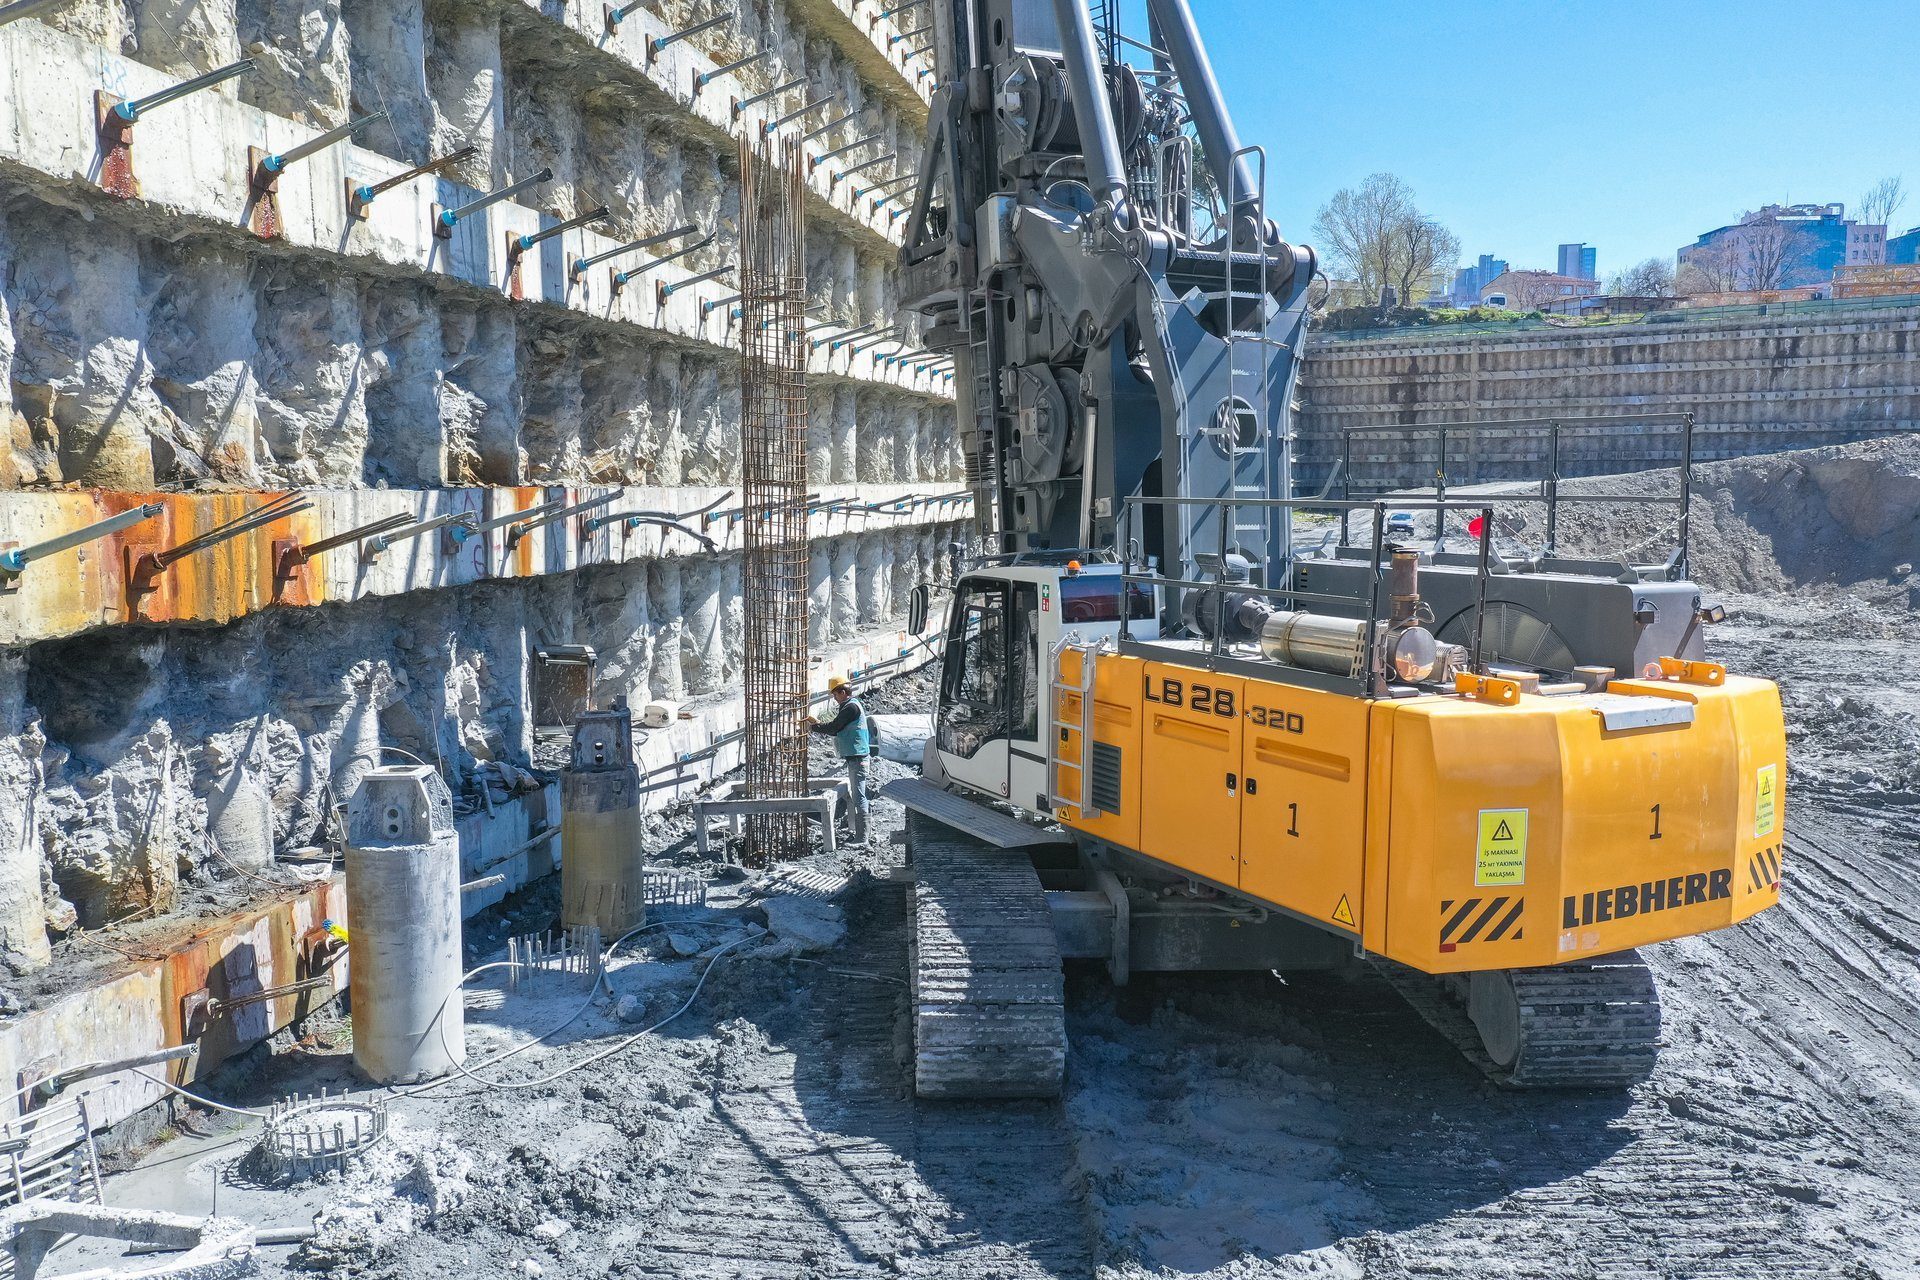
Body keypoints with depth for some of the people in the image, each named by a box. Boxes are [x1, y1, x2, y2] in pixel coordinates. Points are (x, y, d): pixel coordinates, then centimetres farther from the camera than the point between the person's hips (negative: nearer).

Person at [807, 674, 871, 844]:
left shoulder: (851, 707, -15)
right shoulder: (850, 706, 17)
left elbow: (833, 728, -15)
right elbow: (838, 729, 19)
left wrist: (813, 726, -2)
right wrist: (818, 723, 11)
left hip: (857, 758, -11)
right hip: (854, 758, 11)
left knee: (859, 797, -10)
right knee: (857, 796, 15)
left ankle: (862, 838, -9)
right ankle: (860, 834, 23)